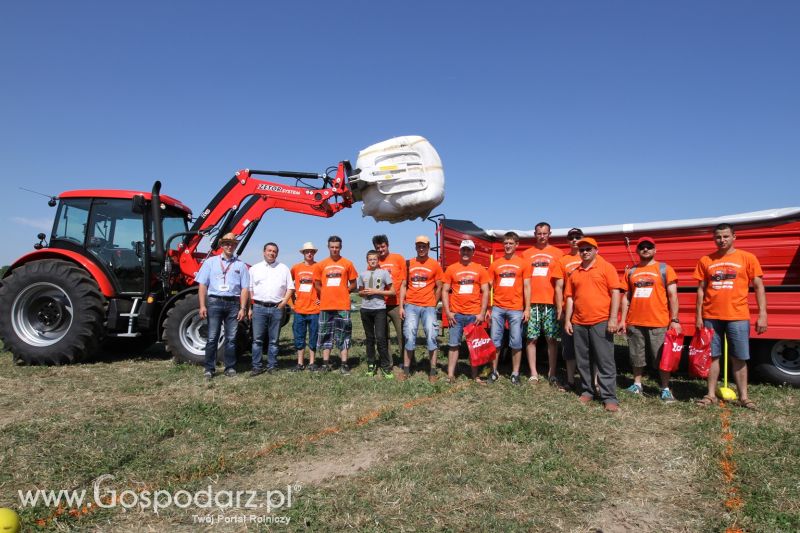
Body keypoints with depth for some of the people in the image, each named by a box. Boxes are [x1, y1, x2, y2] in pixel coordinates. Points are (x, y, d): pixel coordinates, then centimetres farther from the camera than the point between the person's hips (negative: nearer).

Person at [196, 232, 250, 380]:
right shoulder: (210, 262, 8)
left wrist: (243, 308, -2)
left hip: (233, 303, 1)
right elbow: (202, 285, 4)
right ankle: (209, 369, 6)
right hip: (214, 302, -1)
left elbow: (244, 289, 5)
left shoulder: (240, 265, 9)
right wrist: (202, 306, -4)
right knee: (212, 337, -1)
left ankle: (230, 368, 14)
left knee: (231, 338, 6)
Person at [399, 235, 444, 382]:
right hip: (411, 305, 1)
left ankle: (432, 371, 7)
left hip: (428, 306, -1)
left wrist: (433, 304, 4)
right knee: (409, 338, 3)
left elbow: (439, 287, 7)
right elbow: (403, 285, 8)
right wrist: (401, 306, 2)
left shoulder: (434, 265, 2)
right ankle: (406, 370, 12)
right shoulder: (409, 264, 7)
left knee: (431, 337, -2)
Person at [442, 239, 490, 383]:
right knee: (453, 344, 2)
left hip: (475, 314, 0)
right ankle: (450, 375, 7)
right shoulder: (451, 269, 5)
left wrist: (482, 313, -3)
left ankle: (475, 375, 15)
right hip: (456, 314, 0)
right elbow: (445, 291, 5)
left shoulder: (480, 270, 5)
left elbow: (485, 292, 4)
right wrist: (448, 312, -4)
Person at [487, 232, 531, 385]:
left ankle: (515, 373, 13)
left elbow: (527, 287, 1)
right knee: (495, 341, 5)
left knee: (516, 343, 3)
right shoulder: (495, 264, 8)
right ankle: (494, 371, 15)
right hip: (497, 308, 2)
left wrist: (527, 309, -5)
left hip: (516, 309, -2)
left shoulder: (523, 263, 3)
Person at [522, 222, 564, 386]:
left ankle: (552, 374, 13)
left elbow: (560, 282, 2)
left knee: (552, 339, 3)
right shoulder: (526, 254, 10)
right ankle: (533, 374, 10)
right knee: (531, 339, 2)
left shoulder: (557, 253, 5)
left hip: (551, 303, -1)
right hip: (531, 303, 1)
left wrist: (560, 305, -6)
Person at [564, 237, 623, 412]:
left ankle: (609, 397, 0)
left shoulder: (606, 267, 0)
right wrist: (567, 320, 7)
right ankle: (587, 391, 20)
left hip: (601, 322, -4)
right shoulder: (574, 273, 13)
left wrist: (613, 319, -13)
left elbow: (615, 293, -5)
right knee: (583, 361, 9)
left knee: (605, 361, -3)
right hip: (579, 323, 5)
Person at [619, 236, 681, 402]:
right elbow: (626, 297, 12)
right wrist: (623, 319, 7)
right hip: (634, 323, 3)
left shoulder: (665, 269, 2)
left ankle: (666, 389, 11)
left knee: (662, 357, 1)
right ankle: (637, 385, 25)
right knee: (637, 357, 12)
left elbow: (672, 296, -1)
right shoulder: (631, 271, 10)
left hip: (659, 323, -3)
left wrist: (674, 320, -8)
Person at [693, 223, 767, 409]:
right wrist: (698, 316, 5)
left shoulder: (747, 258, 2)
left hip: (738, 317, -2)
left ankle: (743, 397, 14)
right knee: (712, 356, 7)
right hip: (711, 317, 2)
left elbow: (758, 287, 2)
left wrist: (762, 314, -6)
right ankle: (711, 395, 15)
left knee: (739, 359, 4)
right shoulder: (705, 261, 8)